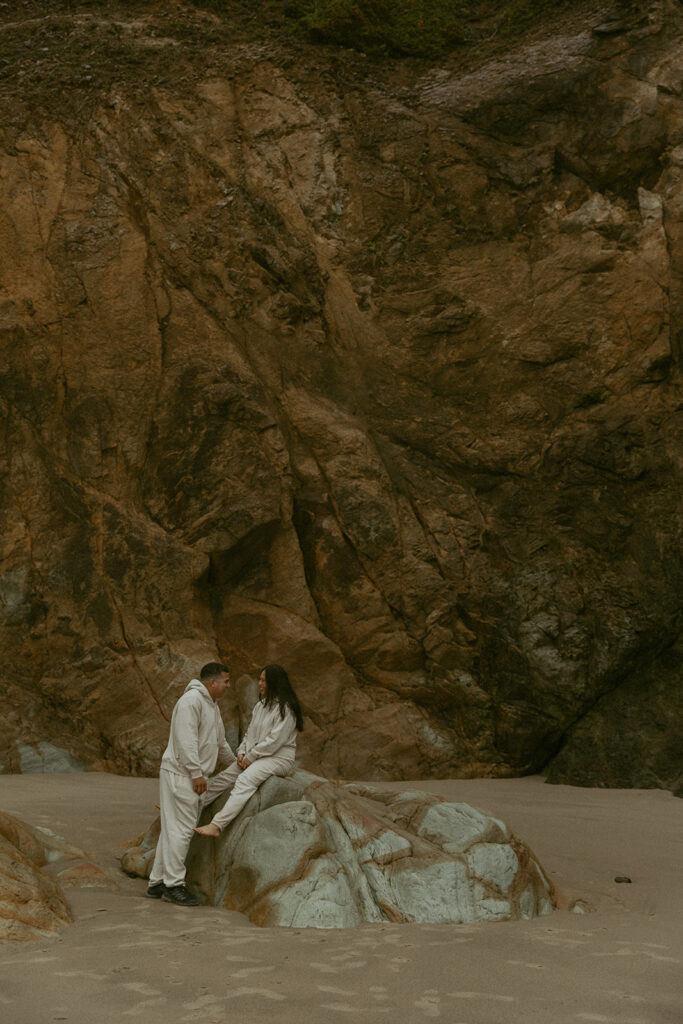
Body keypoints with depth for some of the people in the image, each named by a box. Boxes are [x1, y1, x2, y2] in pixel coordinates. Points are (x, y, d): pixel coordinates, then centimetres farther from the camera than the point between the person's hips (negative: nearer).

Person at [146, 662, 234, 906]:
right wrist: (196, 772, -23)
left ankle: (157, 883, 14)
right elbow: (185, 739, -21)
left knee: (172, 829, 10)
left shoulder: (211, 705, 22)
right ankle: (174, 884, -6)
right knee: (181, 828, -9)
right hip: (180, 774, -10)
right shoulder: (192, 700, -12)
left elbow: (220, 743, 34)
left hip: (192, 776, 10)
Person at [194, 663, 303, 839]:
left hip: (279, 758, -9)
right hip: (254, 757, 9)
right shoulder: (261, 706, 17)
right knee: (223, 778, -4)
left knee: (245, 780, -31)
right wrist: (242, 752, 2)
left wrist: (251, 756, -14)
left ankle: (217, 825, -44)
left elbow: (274, 740, -18)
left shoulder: (286, 708, -12)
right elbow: (250, 733, 19)